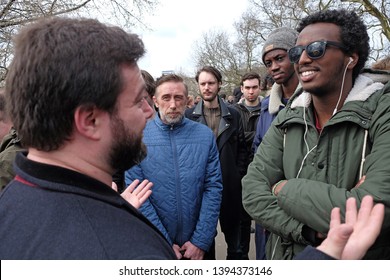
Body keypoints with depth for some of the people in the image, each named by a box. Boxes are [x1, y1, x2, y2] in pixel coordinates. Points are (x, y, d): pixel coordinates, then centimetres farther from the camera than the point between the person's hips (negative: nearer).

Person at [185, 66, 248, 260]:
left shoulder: (233, 114, 5)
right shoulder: (189, 115, 0)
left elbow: (242, 147, 7)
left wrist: (239, 174, 0)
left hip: (230, 183, 1)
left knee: (232, 225, 14)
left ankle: (235, 255, 34)